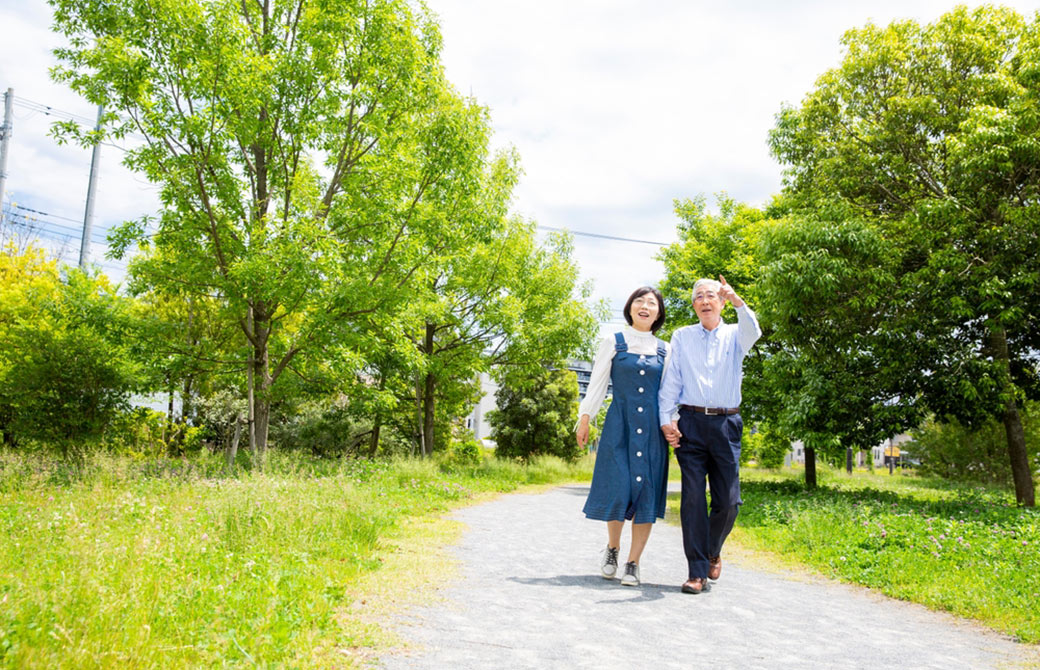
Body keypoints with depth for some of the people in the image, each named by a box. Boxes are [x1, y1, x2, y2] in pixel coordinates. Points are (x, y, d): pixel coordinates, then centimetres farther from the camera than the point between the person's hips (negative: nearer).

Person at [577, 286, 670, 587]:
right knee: (618, 488, -7)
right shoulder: (613, 343, 7)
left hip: (653, 430, 2)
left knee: (647, 492, -1)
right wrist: (584, 418, 2)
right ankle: (612, 548, 20)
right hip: (619, 427, -2)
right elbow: (597, 383, 7)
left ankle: (633, 563, 10)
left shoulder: (665, 350, 12)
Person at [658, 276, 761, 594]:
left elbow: (753, 332, -15)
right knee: (693, 498, -5)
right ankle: (697, 572, 0)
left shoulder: (734, 336, 10)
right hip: (691, 423, 0)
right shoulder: (682, 337, 12)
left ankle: (713, 551, 28)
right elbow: (671, 380, 7)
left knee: (728, 500, 0)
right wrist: (666, 420, -3)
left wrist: (737, 301, -31)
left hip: (726, 424, 0)